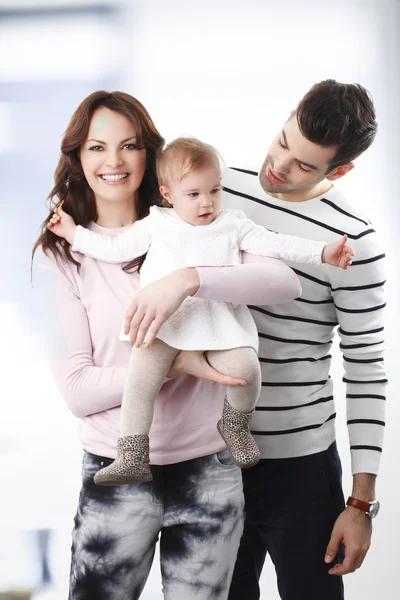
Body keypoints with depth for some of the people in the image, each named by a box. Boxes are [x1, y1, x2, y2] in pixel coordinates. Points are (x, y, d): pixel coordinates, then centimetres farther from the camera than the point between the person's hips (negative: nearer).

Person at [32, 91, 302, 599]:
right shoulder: (62, 256, 0)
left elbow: (286, 283, -13)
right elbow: (77, 390, -7)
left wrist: (188, 279, -27)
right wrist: (177, 364, -19)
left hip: (208, 471, 1)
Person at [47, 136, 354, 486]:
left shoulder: (232, 225, 18)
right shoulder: (156, 225, 20)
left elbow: (276, 244, 12)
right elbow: (116, 249, 24)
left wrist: (323, 253, 3)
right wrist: (74, 234, 24)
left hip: (218, 317, -1)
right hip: (162, 320, 1)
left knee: (245, 369, -24)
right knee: (139, 380, -17)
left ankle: (236, 423, 6)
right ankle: (132, 459, -13)